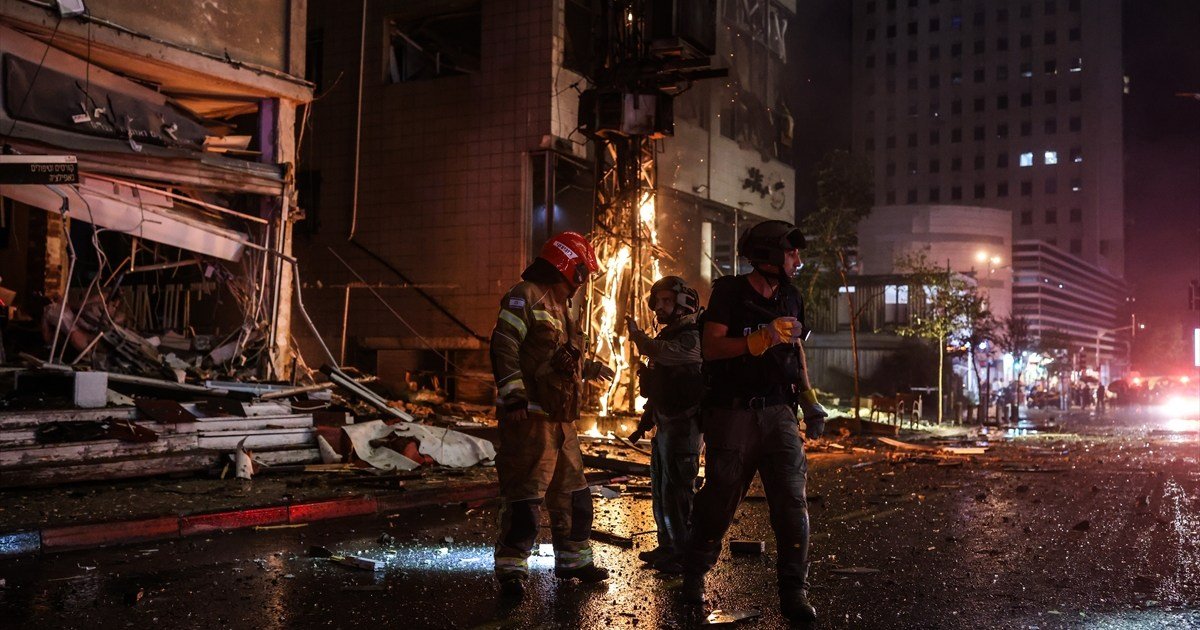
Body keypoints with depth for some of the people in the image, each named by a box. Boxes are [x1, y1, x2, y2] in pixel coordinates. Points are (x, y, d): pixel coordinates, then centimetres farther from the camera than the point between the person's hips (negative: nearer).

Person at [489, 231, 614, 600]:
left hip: (561, 421, 10)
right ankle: (511, 570, 0)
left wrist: (591, 369, 48)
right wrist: (514, 396, -26)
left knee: (573, 494, 16)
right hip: (530, 418, -10)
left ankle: (573, 559, 30)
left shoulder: (560, 306, 21)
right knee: (525, 497, -9)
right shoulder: (525, 296, -9)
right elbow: (504, 347, -18)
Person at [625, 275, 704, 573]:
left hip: (683, 425, -10)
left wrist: (636, 333, -11)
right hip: (663, 425, 10)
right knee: (661, 489, 15)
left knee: (677, 489, -8)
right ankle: (667, 547, 26)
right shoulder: (666, 337, 19)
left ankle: (685, 554, -2)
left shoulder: (691, 338, -13)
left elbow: (659, 352, -31)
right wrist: (644, 423, 23)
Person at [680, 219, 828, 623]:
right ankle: (694, 576, 25)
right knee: (720, 499, 4)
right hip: (733, 412, -4)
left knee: (792, 498, -6)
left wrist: (809, 400, 15)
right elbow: (711, 347, -16)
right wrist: (763, 338, -27)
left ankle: (794, 593, 1)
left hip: (777, 412, 4)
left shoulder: (790, 298, 12)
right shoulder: (730, 293, -6)